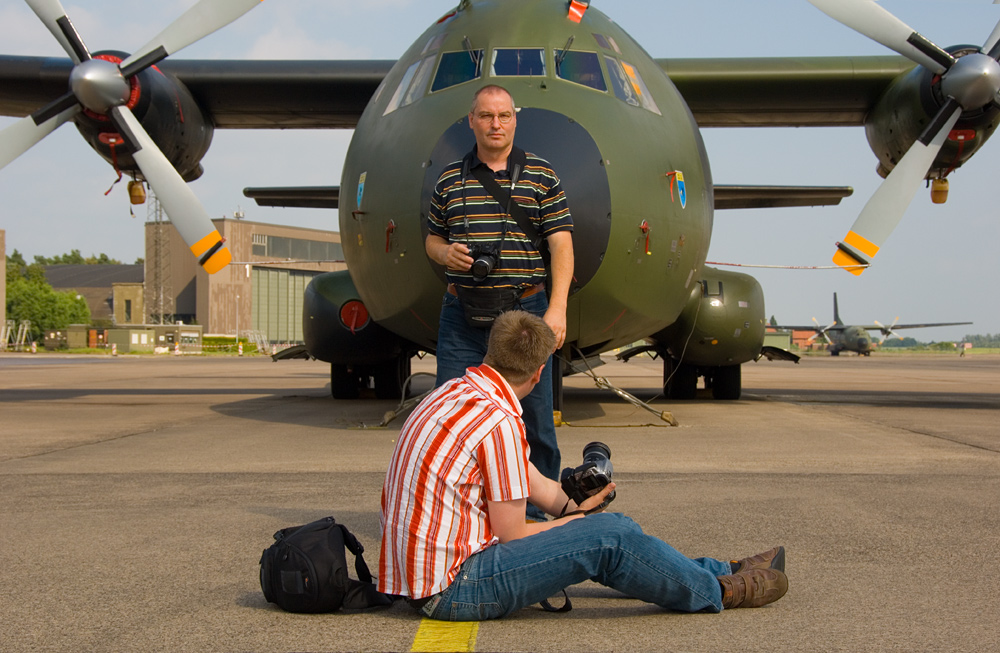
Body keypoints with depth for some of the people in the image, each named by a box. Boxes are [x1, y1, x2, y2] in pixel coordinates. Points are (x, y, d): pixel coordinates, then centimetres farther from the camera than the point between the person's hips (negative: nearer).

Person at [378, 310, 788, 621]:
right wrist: (577, 519, 1)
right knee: (609, 537, -11)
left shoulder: (455, 392, 9)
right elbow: (512, 535, -15)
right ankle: (719, 591, 10)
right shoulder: (499, 422, -21)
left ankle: (723, 570, 24)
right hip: (451, 588, -10)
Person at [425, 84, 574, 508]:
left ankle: (539, 513, 14)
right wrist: (445, 253, -5)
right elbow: (432, 238, 20)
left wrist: (557, 308, -12)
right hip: (461, 313, 2)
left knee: (534, 418, 2)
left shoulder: (540, 176, 5)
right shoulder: (450, 180, 11)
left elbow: (561, 244, -1)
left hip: (525, 310, -2)